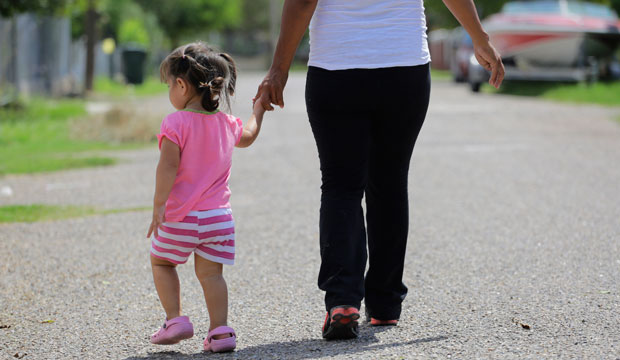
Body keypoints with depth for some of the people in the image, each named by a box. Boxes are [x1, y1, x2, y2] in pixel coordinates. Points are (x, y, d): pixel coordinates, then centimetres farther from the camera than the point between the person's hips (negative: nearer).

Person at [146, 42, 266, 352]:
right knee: (210, 273, 7)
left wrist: (159, 204, -16)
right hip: (218, 216, 5)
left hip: (181, 216, -5)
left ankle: (175, 320, 8)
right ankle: (220, 330, -2)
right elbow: (248, 137, 30)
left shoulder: (175, 123, -11)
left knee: (161, 262, 15)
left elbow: (168, 166, -19)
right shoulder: (226, 124, 8)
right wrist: (258, 111, 48)